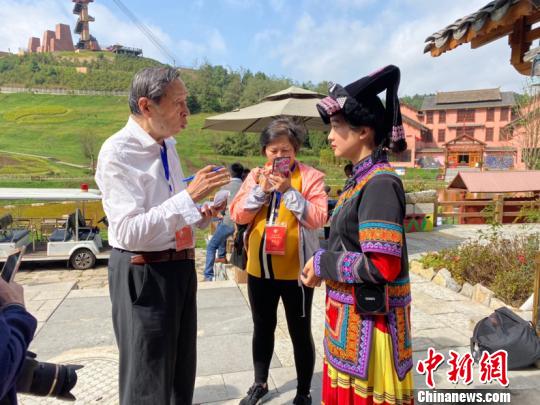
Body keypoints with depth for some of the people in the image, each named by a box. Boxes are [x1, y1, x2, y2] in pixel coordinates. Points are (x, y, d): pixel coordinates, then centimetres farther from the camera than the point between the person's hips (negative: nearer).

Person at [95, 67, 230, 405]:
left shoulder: (168, 146, 10)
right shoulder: (117, 152, -17)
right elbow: (129, 231, -26)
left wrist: (199, 216, 1)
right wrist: (190, 195, -30)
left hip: (182, 267, 8)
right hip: (143, 274, -8)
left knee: (182, 374, 23)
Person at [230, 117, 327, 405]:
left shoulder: (311, 177, -6)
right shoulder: (256, 176, 5)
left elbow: (318, 218, -16)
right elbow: (237, 215, -3)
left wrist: (289, 191, -21)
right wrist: (261, 190, -15)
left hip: (295, 270, -4)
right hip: (259, 268, 4)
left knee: (300, 332, 9)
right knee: (262, 327, 20)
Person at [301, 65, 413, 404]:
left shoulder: (380, 183, -20)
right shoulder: (361, 179, 8)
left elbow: (382, 266, -27)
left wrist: (323, 264, -15)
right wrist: (322, 265, 2)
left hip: (369, 320, -9)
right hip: (350, 314, 9)